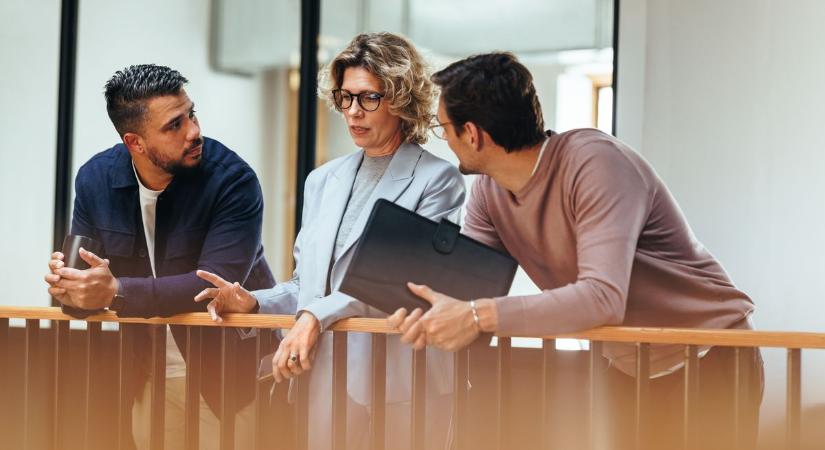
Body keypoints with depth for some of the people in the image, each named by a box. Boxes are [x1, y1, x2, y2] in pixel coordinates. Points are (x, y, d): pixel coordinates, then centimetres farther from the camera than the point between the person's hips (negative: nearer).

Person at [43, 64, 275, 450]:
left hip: (224, 370, -4)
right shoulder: (95, 179, -5)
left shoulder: (233, 179, -20)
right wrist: (66, 280, -25)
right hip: (147, 373, 4)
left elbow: (218, 282, -28)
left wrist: (115, 292, -37)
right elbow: (88, 265, 0)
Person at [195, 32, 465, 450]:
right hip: (326, 374, 5)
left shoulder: (437, 180, -3)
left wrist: (317, 315, -23)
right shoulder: (322, 181, 16)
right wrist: (253, 302, -1)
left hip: (399, 375, -5)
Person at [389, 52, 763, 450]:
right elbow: (467, 287, -6)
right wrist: (427, 313, -29)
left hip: (709, 358, -7)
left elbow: (604, 298, -37)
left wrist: (479, 317, -40)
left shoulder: (594, 162, -27)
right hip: (628, 368, 7)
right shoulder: (487, 193, -2)